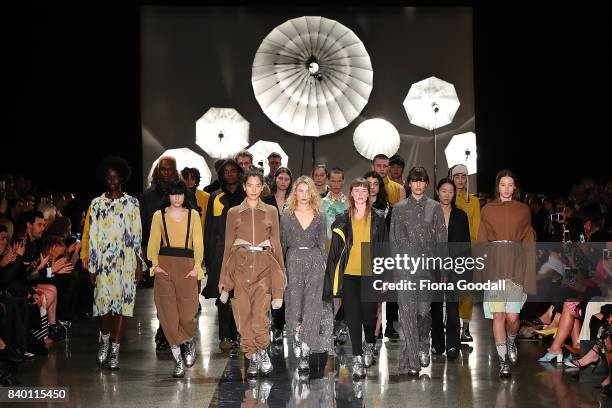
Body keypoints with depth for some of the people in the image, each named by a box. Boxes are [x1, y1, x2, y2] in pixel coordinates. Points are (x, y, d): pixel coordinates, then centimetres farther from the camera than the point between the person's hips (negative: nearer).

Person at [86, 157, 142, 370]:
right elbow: (93, 236, 6)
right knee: (103, 301, -2)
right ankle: (105, 340, 25)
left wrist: (139, 263, 2)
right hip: (104, 260, 0)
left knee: (123, 301, -3)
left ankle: (115, 350, 1)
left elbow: (137, 234, 7)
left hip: (126, 260, 0)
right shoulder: (97, 204, 7)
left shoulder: (132, 203, 7)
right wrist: (92, 266, 3)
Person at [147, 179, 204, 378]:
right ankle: (178, 360, 6)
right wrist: (155, 264, -6)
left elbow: (198, 243, 7)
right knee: (168, 313, -3)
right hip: (165, 266, 0)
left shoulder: (193, 215, 11)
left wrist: (197, 266, -4)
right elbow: (154, 242, 7)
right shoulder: (159, 215, 11)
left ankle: (189, 341, 24)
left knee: (187, 314, -10)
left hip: (187, 266, 0)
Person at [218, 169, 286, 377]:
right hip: (240, 264, 1)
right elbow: (228, 245, 10)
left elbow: (276, 243, 13)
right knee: (244, 314, -1)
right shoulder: (234, 212, 9)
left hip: (264, 265, -1)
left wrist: (282, 272, 8)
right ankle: (252, 357, 12)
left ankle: (263, 352, 5)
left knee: (260, 314, -15)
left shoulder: (271, 211, 10)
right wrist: (223, 277, 8)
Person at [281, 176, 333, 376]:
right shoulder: (286, 216, 6)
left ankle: (304, 354, -5)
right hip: (293, 262, 0)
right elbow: (282, 244, 8)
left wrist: (324, 266, 0)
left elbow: (323, 243, 9)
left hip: (315, 262, 0)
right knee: (295, 305, -1)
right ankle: (298, 345, 12)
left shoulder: (319, 216, 8)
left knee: (312, 306, -7)